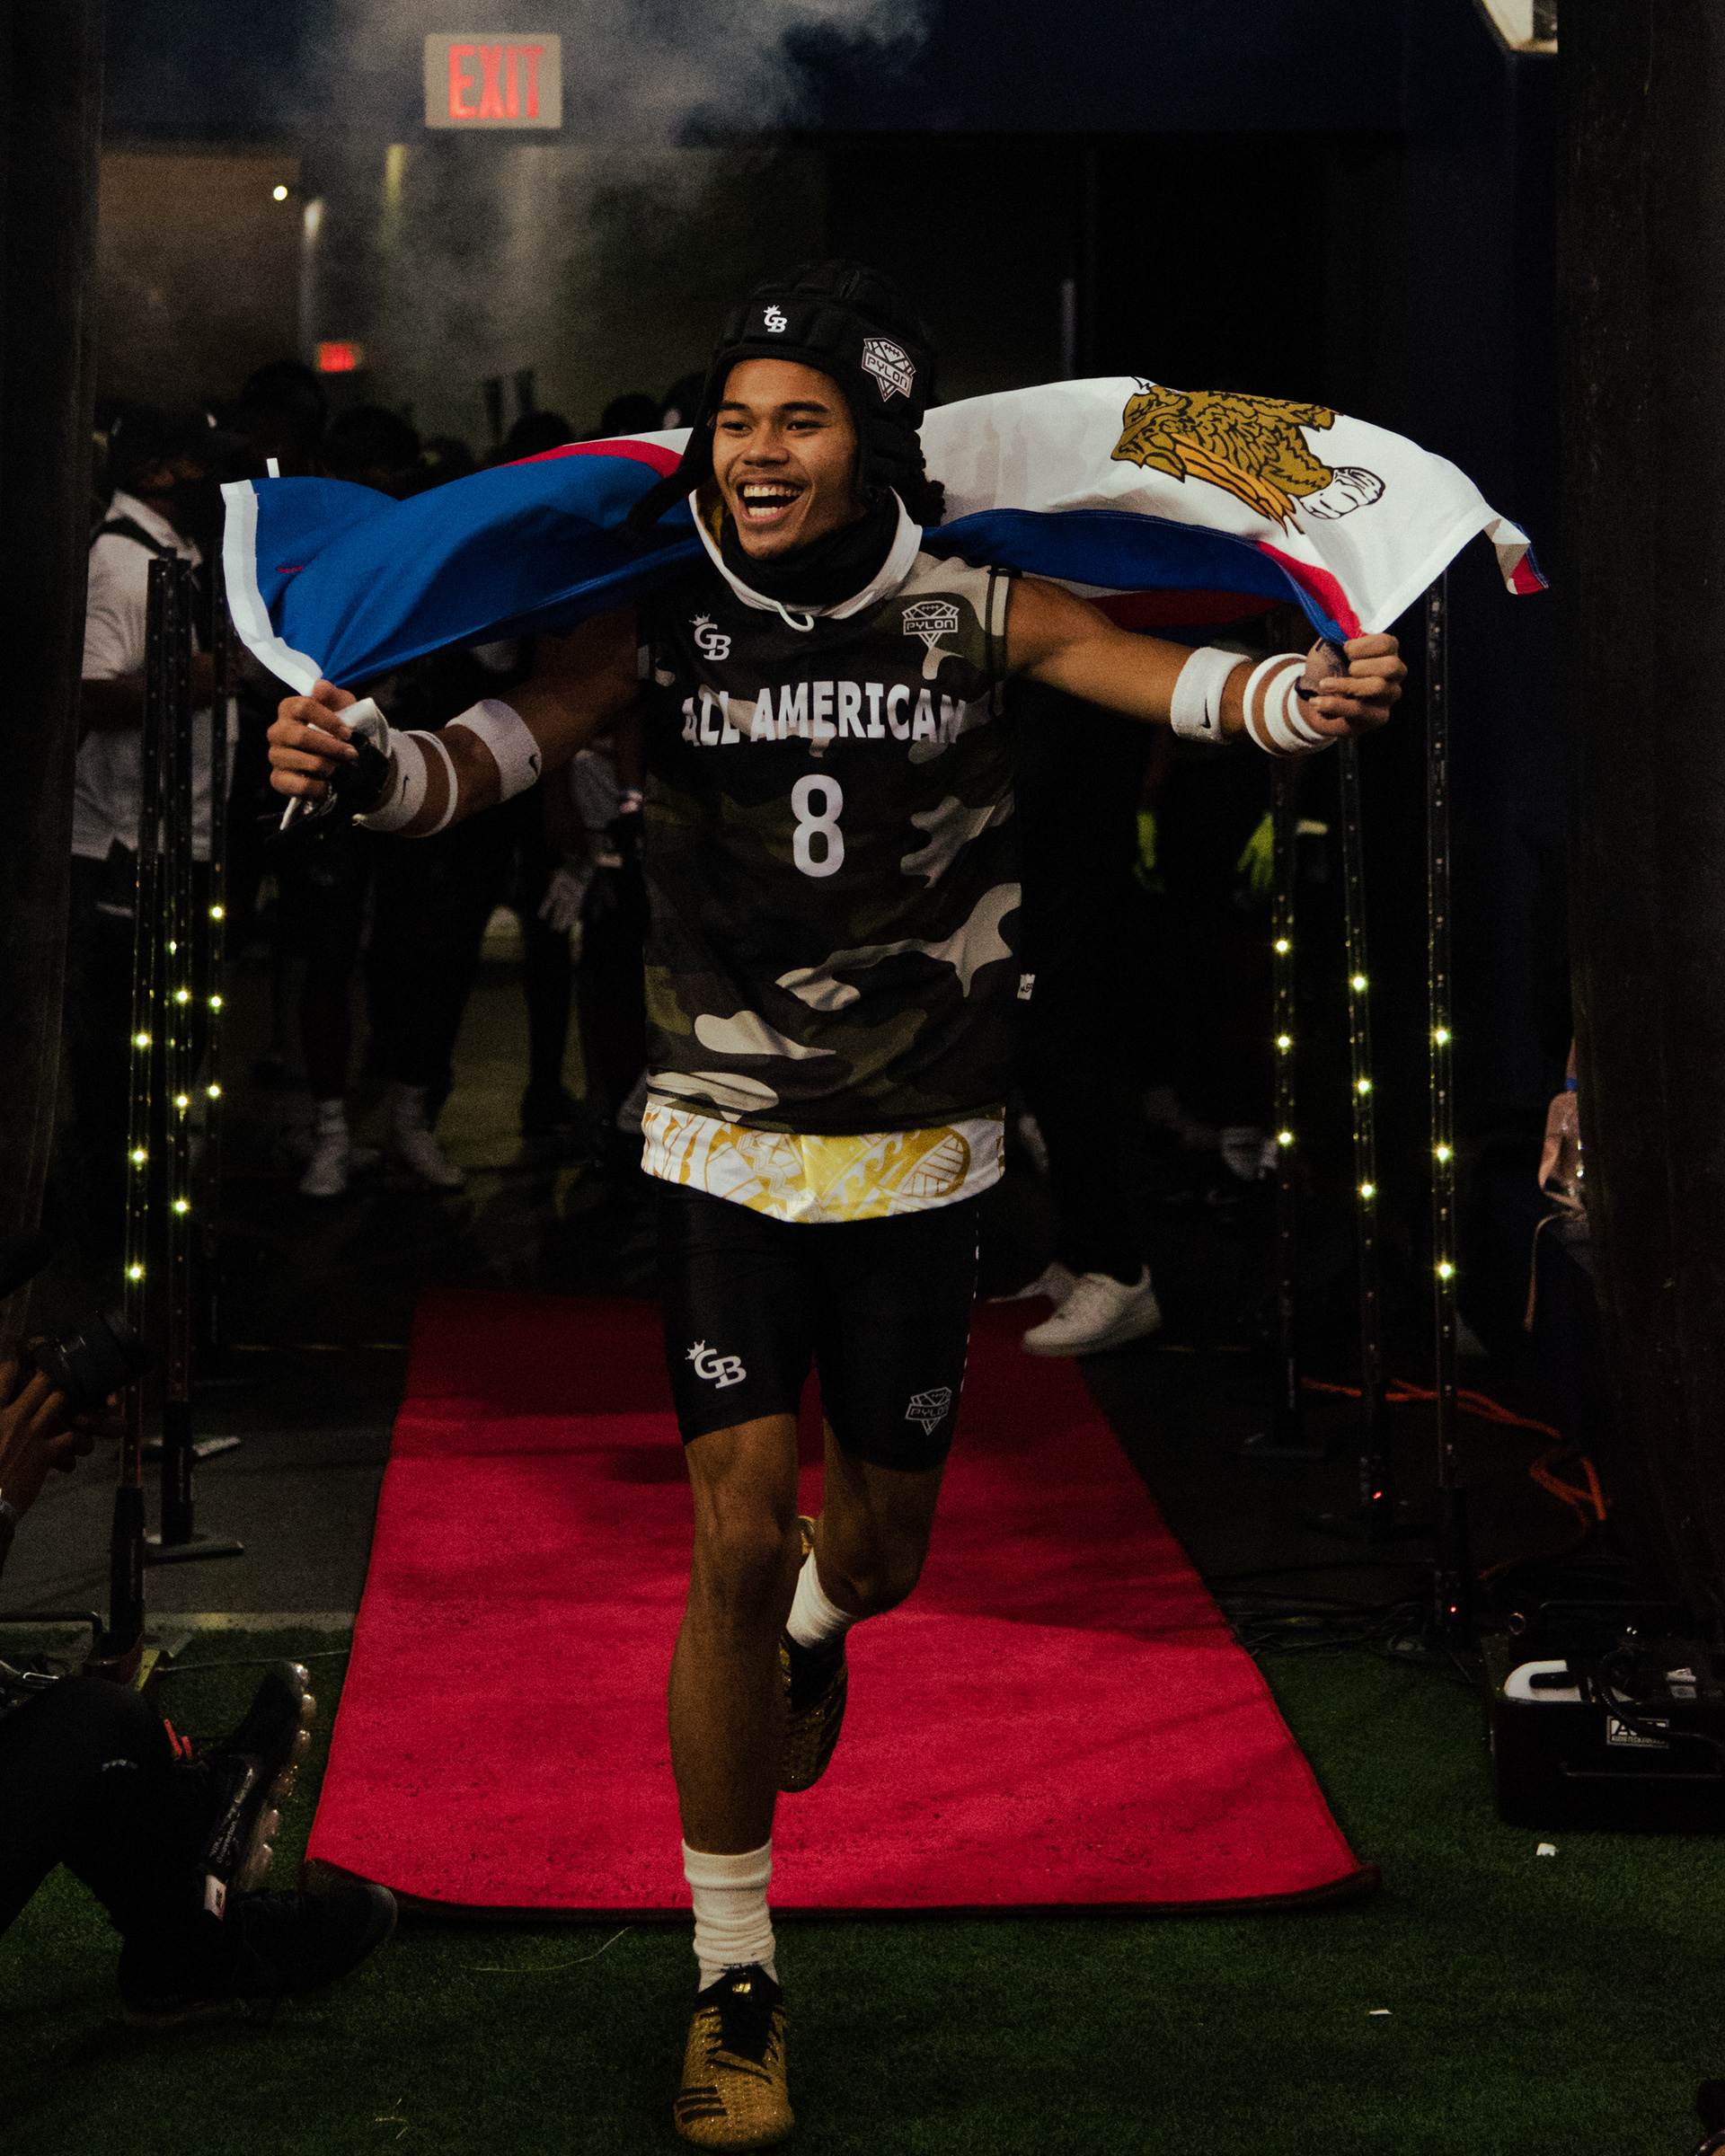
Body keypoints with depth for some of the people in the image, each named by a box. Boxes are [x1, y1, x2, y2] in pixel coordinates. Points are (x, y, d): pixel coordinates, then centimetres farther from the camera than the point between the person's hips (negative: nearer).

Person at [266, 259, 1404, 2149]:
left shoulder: (968, 612, -7)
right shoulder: (665, 625, -7)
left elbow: (1171, 678, -15)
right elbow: (510, 739, -16)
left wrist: (1307, 700, -37)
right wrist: (368, 764, -38)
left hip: (920, 1154, 1)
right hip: (726, 1142, -1)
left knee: (881, 1541, 13)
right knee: (735, 1542, -8)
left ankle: (819, 1618, 55)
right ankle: (735, 1984, 5)